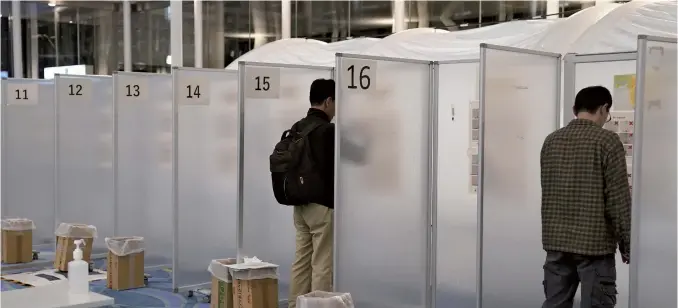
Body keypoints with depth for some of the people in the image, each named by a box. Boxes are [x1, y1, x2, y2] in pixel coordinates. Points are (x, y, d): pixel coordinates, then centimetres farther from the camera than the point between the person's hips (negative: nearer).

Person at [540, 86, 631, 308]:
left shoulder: (551, 141, 8)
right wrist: (627, 245, -4)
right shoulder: (607, 140, -10)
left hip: (556, 241, 6)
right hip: (594, 243, -6)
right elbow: (618, 199, -11)